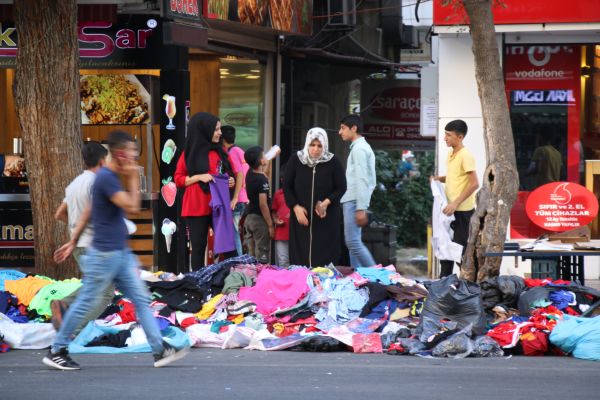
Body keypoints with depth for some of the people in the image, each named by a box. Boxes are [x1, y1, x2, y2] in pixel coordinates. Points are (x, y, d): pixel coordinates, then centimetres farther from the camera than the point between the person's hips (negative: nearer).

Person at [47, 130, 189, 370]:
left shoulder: (111, 177, 13)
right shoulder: (106, 178, -18)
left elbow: (88, 212, 19)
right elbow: (132, 207, -24)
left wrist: (73, 242, 23)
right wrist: (134, 179, -11)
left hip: (121, 253, 10)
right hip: (105, 254, -10)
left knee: (141, 299, 5)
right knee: (85, 303, -1)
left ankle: (160, 350, 4)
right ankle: (56, 352, 9)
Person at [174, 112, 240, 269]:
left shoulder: (220, 151, 12)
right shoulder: (190, 153, 0)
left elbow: (233, 173, 21)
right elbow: (178, 179, 0)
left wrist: (232, 180, -2)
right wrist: (198, 177, -14)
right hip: (197, 207, -3)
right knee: (199, 247, -1)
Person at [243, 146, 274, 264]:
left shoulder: (250, 174, 5)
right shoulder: (262, 180, -18)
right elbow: (263, 204, -21)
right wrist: (270, 225, -17)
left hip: (249, 217, 8)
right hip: (260, 219, -8)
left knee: (251, 256, 12)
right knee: (262, 257, -6)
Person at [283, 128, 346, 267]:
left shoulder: (333, 162, -6)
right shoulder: (296, 160, -3)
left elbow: (341, 188, 0)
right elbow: (287, 186, 4)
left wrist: (327, 202, -17)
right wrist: (296, 207, -8)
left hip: (327, 219, -1)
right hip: (301, 216, 1)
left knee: (325, 257, -4)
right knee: (300, 256, -1)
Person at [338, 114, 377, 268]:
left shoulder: (359, 149, -10)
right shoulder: (363, 147, 20)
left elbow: (362, 180, -18)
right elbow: (370, 181, 22)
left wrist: (360, 208, -22)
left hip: (354, 202, -10)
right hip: (352, 202, 10)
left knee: (353, 242, -13)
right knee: (353, 242, 8)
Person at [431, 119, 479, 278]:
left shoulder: (465, 156, -16)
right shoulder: (451, 154, 10)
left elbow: (474, 184, -21)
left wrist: (455, 203, -23)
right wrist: (439, 179, 5)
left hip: (462, 210, -9)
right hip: (450, 209, 9)